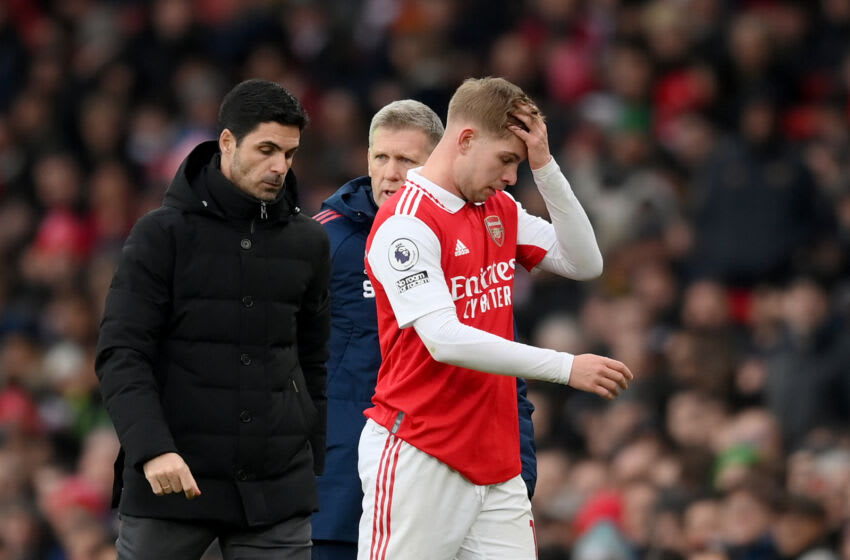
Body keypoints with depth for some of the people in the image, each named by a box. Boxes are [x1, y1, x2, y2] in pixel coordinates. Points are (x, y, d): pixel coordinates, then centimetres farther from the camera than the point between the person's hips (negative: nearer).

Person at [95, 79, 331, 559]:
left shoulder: (309, 243, 10)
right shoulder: (164, 233, -2)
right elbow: (121, 353, -8)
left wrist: (316, 466, 15)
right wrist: (151, 447, -21)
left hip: (278, 489, 3)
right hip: (171, 481, -3)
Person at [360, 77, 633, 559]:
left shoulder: (500, 211, 13)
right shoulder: (406, 223, -14)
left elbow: (585, 262, 8)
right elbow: (444, 340, -23)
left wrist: (545, 166, -2)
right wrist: (565, 367, -24)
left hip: (495, 459, 7)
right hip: (418, 458, -7)